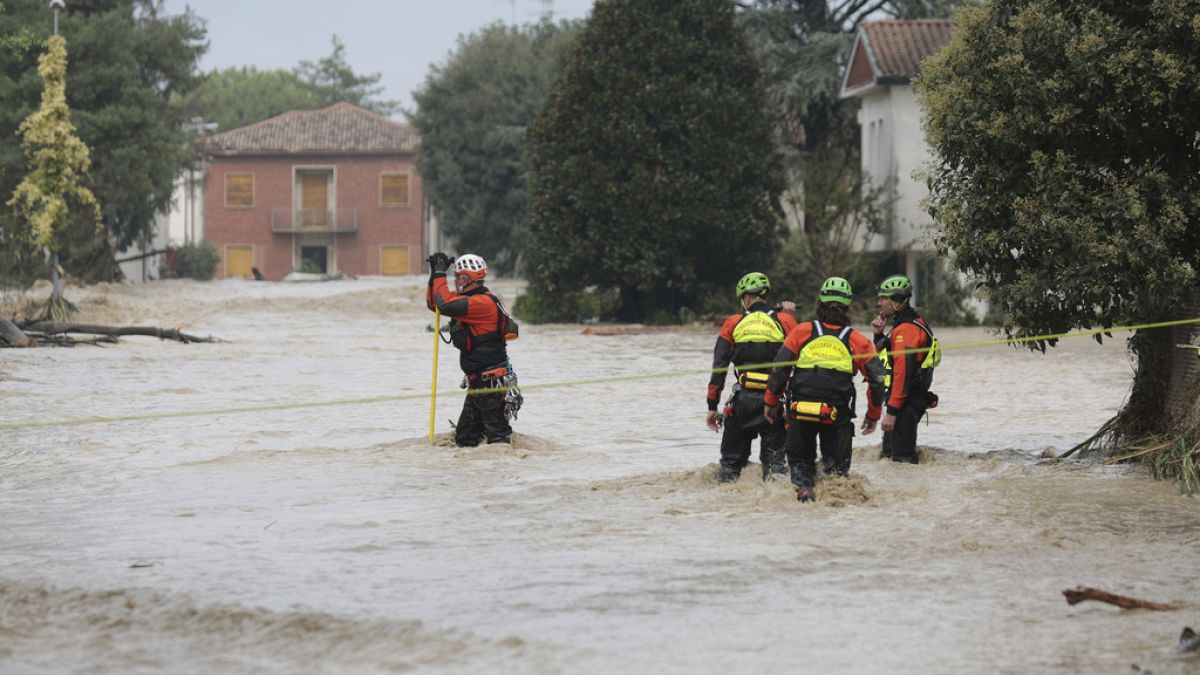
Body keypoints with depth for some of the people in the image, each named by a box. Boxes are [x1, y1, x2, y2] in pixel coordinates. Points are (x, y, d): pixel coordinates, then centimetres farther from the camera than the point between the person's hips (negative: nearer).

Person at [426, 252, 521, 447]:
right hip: (477, 383, 10)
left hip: (492, 383, -10)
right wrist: (435, 274, 7)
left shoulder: (483, 302, -18)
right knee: (465, 437, 13)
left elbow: (446, 305, -28)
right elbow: (433, 303, 20)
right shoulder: (468, 301, 13)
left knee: (497, 434, -7)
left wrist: (440, 275, -16)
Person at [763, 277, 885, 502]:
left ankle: (803, 486, -11)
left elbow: (779, 368, 1)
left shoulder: (802, 331, 4)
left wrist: (770, 402, 13)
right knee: (837, 465, 13)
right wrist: (873, 415, 16)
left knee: (800, 459, 17)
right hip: (838, 415, 0)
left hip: (800, 412, 0)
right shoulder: (857, 340, 5)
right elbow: (877, 378, 4)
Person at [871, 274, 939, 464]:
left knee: (902, 456, -10)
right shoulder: (911, 324, 16)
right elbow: (887, 358, 28)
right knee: (889, 454, 19)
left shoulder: (906, 330, -19)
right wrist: (879, 335, 11)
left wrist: (892, 411, -25)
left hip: (906, 405, -11)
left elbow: (903, 372, -25)